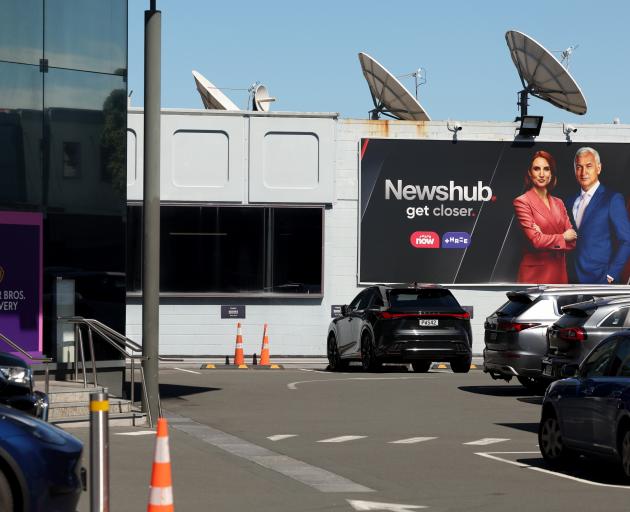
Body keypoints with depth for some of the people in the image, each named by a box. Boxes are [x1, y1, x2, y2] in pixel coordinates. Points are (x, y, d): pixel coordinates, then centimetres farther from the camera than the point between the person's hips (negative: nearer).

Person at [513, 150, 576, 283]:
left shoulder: (558, 203, 12)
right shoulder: (522, 202, -7)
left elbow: (572, 239, 4)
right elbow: (536, 240, -15)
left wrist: (547, 239, -13)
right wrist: (562, 238, -1)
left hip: (559, 272, 5)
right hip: (536, 274, -5)